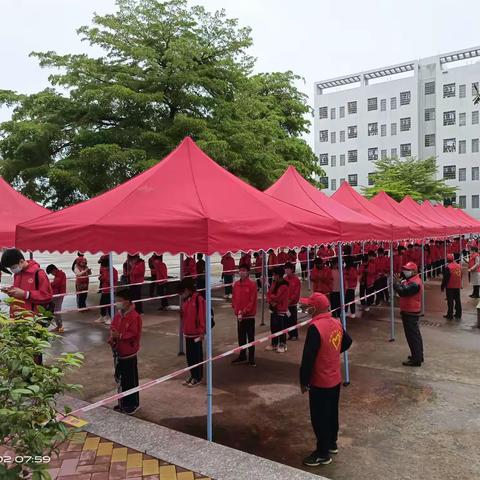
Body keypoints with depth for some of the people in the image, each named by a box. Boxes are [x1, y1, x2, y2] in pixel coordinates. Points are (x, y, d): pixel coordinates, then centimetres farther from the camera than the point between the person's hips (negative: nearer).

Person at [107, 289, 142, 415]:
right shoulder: (118, 314, 5)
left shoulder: (134, 317, -19)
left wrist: (120, 336, -24)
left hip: (129, 354, -8)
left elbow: (134, 335, -21)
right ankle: (123, 403, 33)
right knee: (120, 378, 18)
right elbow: (113, 328, 12)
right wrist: (112, 337, -8)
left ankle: (133, 404, 20)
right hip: (118, 352, 8)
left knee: (130, 380, 5)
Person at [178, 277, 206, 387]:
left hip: (196, 333, -8)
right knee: (189, 355, 14)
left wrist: (202, 331, -16)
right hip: (187, 333, 8)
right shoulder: (185, 300, 9)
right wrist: (184, 329, 16)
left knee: (197, 355, 3)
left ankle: (198, 378, 14)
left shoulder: (198, 299, -17)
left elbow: (202, 316, -18)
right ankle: (192, 375, 27)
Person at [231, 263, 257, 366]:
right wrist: (236, 310, -5)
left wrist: (244, 311, -16)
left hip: (249, 315, -5)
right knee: (241, 337, 15)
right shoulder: (236, 284, 5)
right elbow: (234, 298, 8)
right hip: (239, 315, 5)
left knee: (250, 337, 3)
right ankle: (242, 357, 29)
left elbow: (252, 301, -13)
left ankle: (251, 358, 12)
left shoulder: (252, 284, -11)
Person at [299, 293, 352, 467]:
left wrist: (303, 381, -13)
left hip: (320, 382, -8)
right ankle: (332, 444, 39)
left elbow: (308, 357, -24)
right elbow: (347, 342, 17)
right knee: (332, 413, 23)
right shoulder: (336, 323, -2)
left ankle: (323, 454, 20)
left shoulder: (315, 328, -27)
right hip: (335, 379, 8)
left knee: (319, 418, 7)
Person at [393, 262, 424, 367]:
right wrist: (399, 282, -7)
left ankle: (416, 360, 3)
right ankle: (418, 356, 32)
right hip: (411, 312, 11)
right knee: (415, 335, 19)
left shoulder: (415, 284, -23)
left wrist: (396, 283, -18)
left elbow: (402, 292, -31)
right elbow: (404, 290, 8)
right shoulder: (412, 280, 12)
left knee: (412, 336, -4)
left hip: (410, 313, -11)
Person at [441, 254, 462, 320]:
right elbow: (460, 276, 14)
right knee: (458, 300, 14)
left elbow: (445, 278, -16)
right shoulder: (459, 266, 3)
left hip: (450, 287, -6)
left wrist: (442, 286, -6)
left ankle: (450, 315, 6)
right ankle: (458, 314, 21)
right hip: (458, 286, 6)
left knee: (450, 301, 1)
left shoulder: (448, 267, -19)